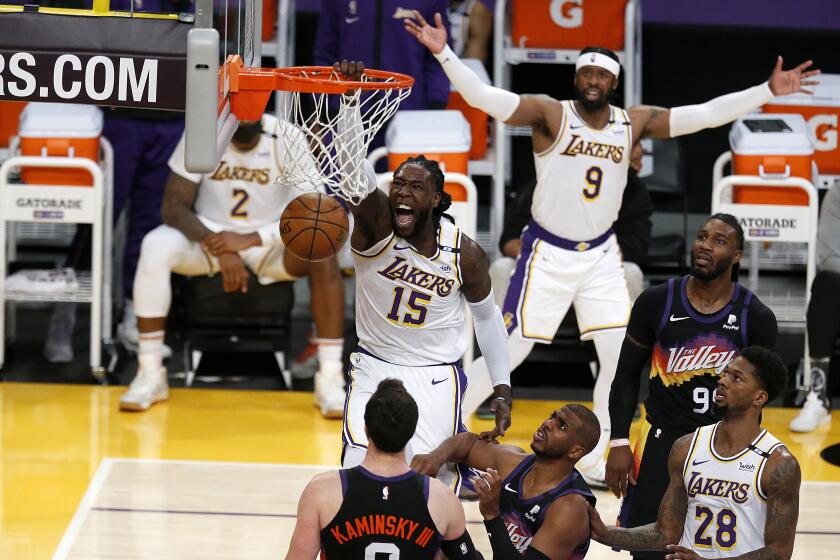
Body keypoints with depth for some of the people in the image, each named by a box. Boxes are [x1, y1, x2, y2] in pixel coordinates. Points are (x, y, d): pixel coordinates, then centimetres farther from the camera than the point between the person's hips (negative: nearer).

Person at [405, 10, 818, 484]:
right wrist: (444, 53, -39)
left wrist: (768, 91, -10)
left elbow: (706, 113, -4)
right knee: (508, 353, -2)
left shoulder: (635, 123, -2)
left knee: (621, 359, -1)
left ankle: (594, 461, 15)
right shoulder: (550, 114, -14)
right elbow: (485, 98, -25)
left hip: (601, 255, 4)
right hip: (548, 254, -4)